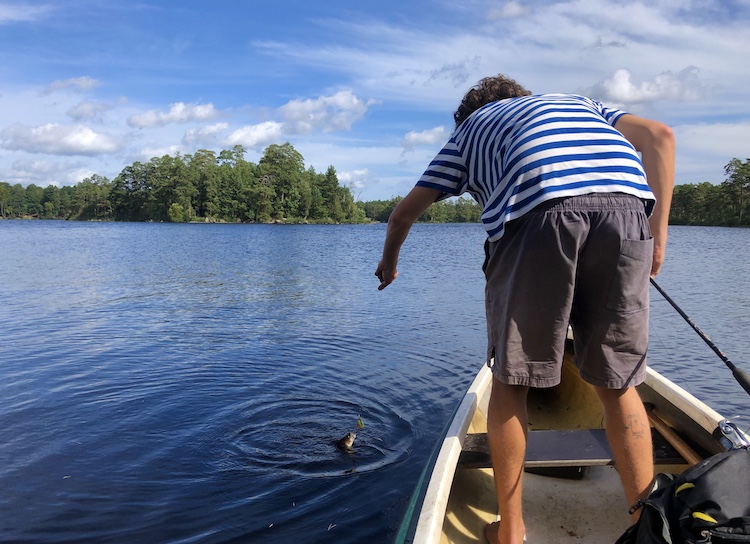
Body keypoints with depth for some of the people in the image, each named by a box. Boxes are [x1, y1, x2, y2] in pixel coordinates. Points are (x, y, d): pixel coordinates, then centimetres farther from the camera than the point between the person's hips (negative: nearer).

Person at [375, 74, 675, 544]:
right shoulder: (579, 102, 40)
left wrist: (390, 262, 53)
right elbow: (659, 135, 21)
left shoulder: (471, 126, 34)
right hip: (626, 206, 4)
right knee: (619, 383, 15)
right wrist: (658, 228, 18)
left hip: (537, 209, -3)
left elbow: (407, 210, 35)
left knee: (511, 380, 11)